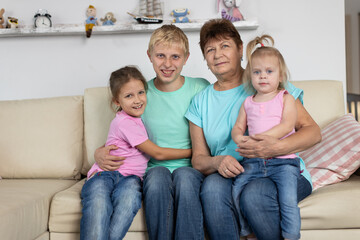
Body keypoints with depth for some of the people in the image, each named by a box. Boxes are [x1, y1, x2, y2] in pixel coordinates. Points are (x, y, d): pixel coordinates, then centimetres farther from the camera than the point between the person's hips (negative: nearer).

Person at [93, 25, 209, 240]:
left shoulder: (200, 88, 3)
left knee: (185, 177, -36)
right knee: (157, 177, -34)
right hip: (155, 168, 1)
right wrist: (100, 153, -8)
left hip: (191, 168, -1)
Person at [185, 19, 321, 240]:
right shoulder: (200, 101, 15)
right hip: (230, 175, 2)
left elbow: (313, 132, -2)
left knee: (254, 194, -35)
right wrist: (218, 162, -14)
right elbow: (198, 158, 12)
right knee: (213, 186, -32)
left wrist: (276, 148, -22)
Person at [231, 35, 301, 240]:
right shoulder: (248, 103, 19)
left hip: (283, 160, -3)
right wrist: (239, 137, -8)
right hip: (253, 161, 4)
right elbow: (238, 127, 18)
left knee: (288, 199, -24)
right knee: (236, 189, -15)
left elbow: (287, 125, -8)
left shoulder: (286, 98, 7)